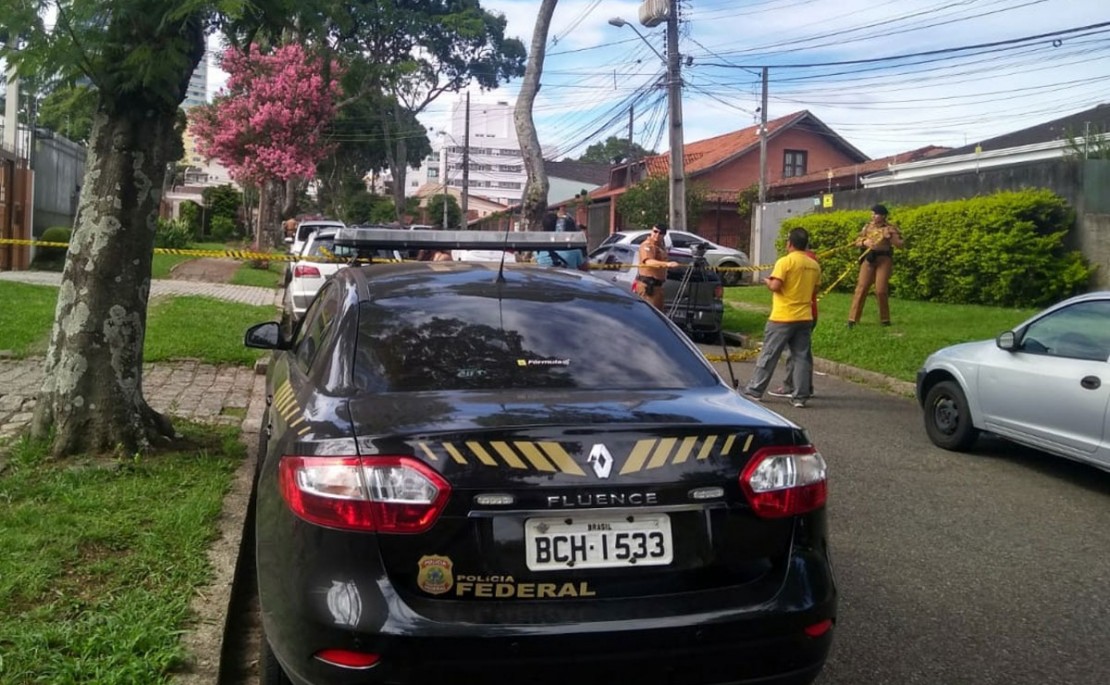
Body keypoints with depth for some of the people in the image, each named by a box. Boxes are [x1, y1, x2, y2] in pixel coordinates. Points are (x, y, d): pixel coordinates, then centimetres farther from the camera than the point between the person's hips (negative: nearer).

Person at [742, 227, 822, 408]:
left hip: (782, 317, -5)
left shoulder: (785, 261, -11)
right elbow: (814, 291, 14)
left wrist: (767, 281, 3)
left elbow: (775, 286, -17)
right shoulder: (814, 265, 8)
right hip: (805, 317, 5)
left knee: (769, 355, 3)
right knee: (802, 357, 6)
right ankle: (800, 396, 4)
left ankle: (755, 390, 10)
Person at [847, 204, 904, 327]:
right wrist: (864, 242, -13)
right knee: (861, 287, -3)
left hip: (884, 260, -3)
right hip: (868, 259, 3)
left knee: (881, 290, -6)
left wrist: (890, 237, -22)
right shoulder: (867, 227, 9)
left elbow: (900, 245, -7)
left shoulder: (890, 228, -1)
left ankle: (885, 319, 13)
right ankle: (853, 319, -1)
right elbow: (857, 242, 9)